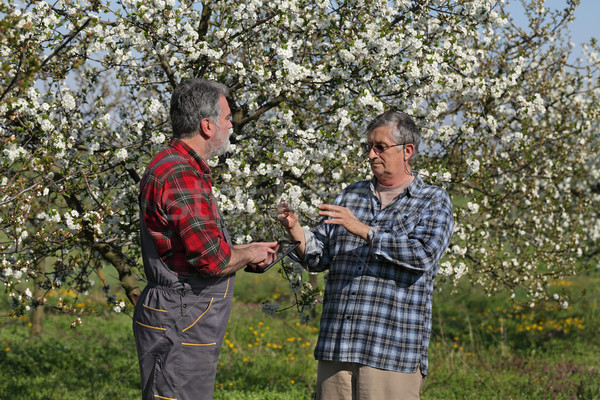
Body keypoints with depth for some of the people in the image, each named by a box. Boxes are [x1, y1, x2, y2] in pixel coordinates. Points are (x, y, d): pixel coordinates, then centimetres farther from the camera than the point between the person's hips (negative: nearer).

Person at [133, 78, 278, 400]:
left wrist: (247, 250, 11)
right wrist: (249, 255, -6)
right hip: (178, 327, -11)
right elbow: (212, 259, -25)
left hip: (189, 325, 11)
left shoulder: (184, 168, 16)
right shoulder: (179, 175, -20)